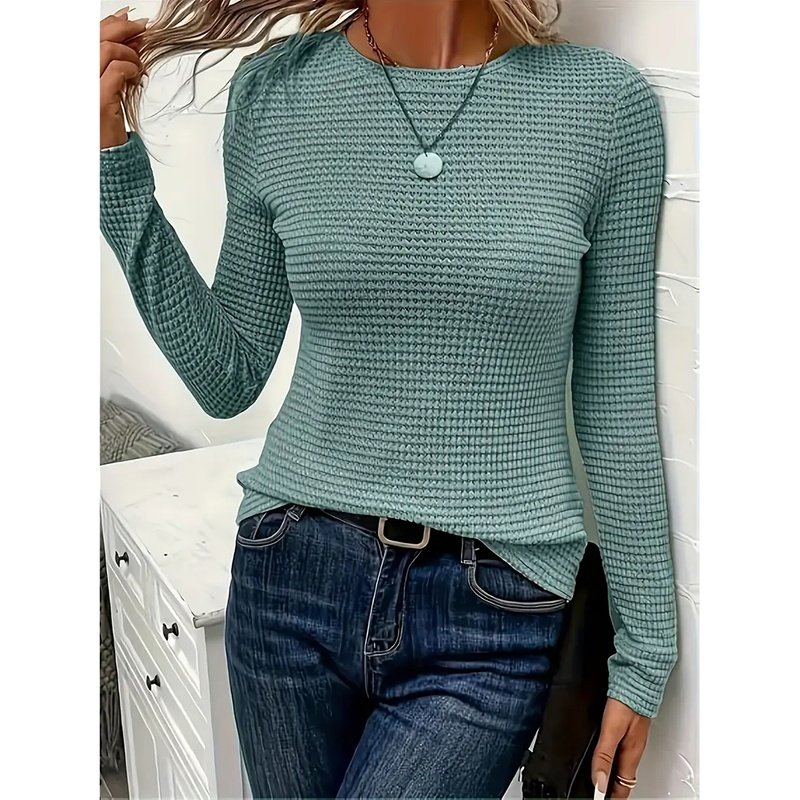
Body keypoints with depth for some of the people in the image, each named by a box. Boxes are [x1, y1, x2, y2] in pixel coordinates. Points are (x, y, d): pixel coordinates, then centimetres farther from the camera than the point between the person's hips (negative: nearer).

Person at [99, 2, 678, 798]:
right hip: (293, 580, 3)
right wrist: (115, 157, -5)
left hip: (494, 617, -2)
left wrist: (644, 650, 4)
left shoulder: (607, 101, -7)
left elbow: (618, 403, -2)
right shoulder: (275, 92, -1)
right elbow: (228, 381, 3)